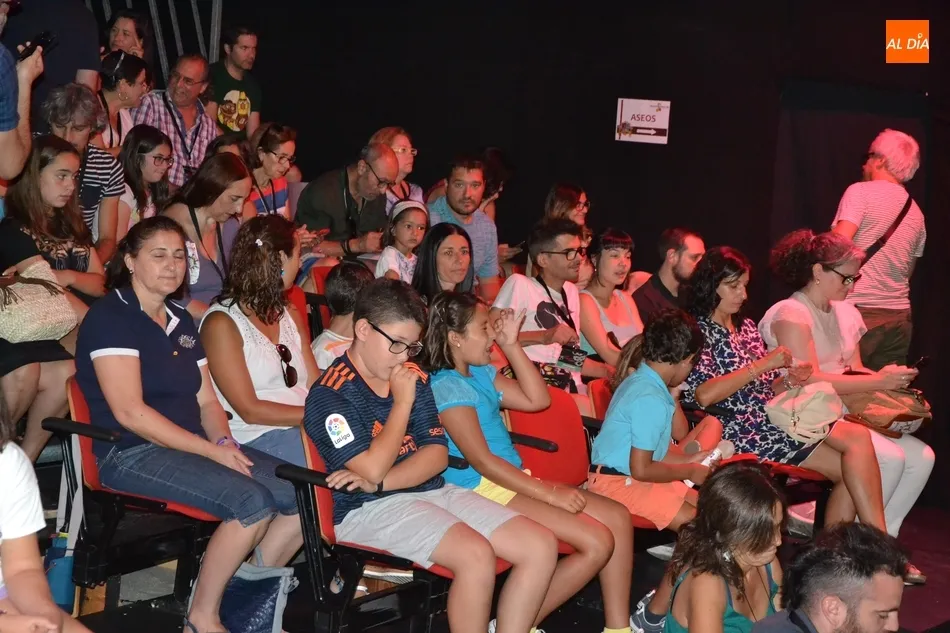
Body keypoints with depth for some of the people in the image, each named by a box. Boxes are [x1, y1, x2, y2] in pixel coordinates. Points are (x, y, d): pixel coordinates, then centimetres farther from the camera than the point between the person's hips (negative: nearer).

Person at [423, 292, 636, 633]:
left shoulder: (480, 373, 13)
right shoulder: (447, 387, -15)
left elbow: (538, 400, 16)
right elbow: (481, 461, -19)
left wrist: (512, 345, 7)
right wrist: (549, 493, -18)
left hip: (513, 481, 10)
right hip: (483, 491, -10)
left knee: (618, 518, 1)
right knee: (597, 543, -17)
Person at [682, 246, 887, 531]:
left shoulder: (746, 327, 20)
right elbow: (703, 395, -20)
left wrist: (789, 381, -1)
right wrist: (763, 364, -17)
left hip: (773, 420, 8)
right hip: (740, 430, -8)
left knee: (848, 471, -12)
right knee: (858, 438, -16)